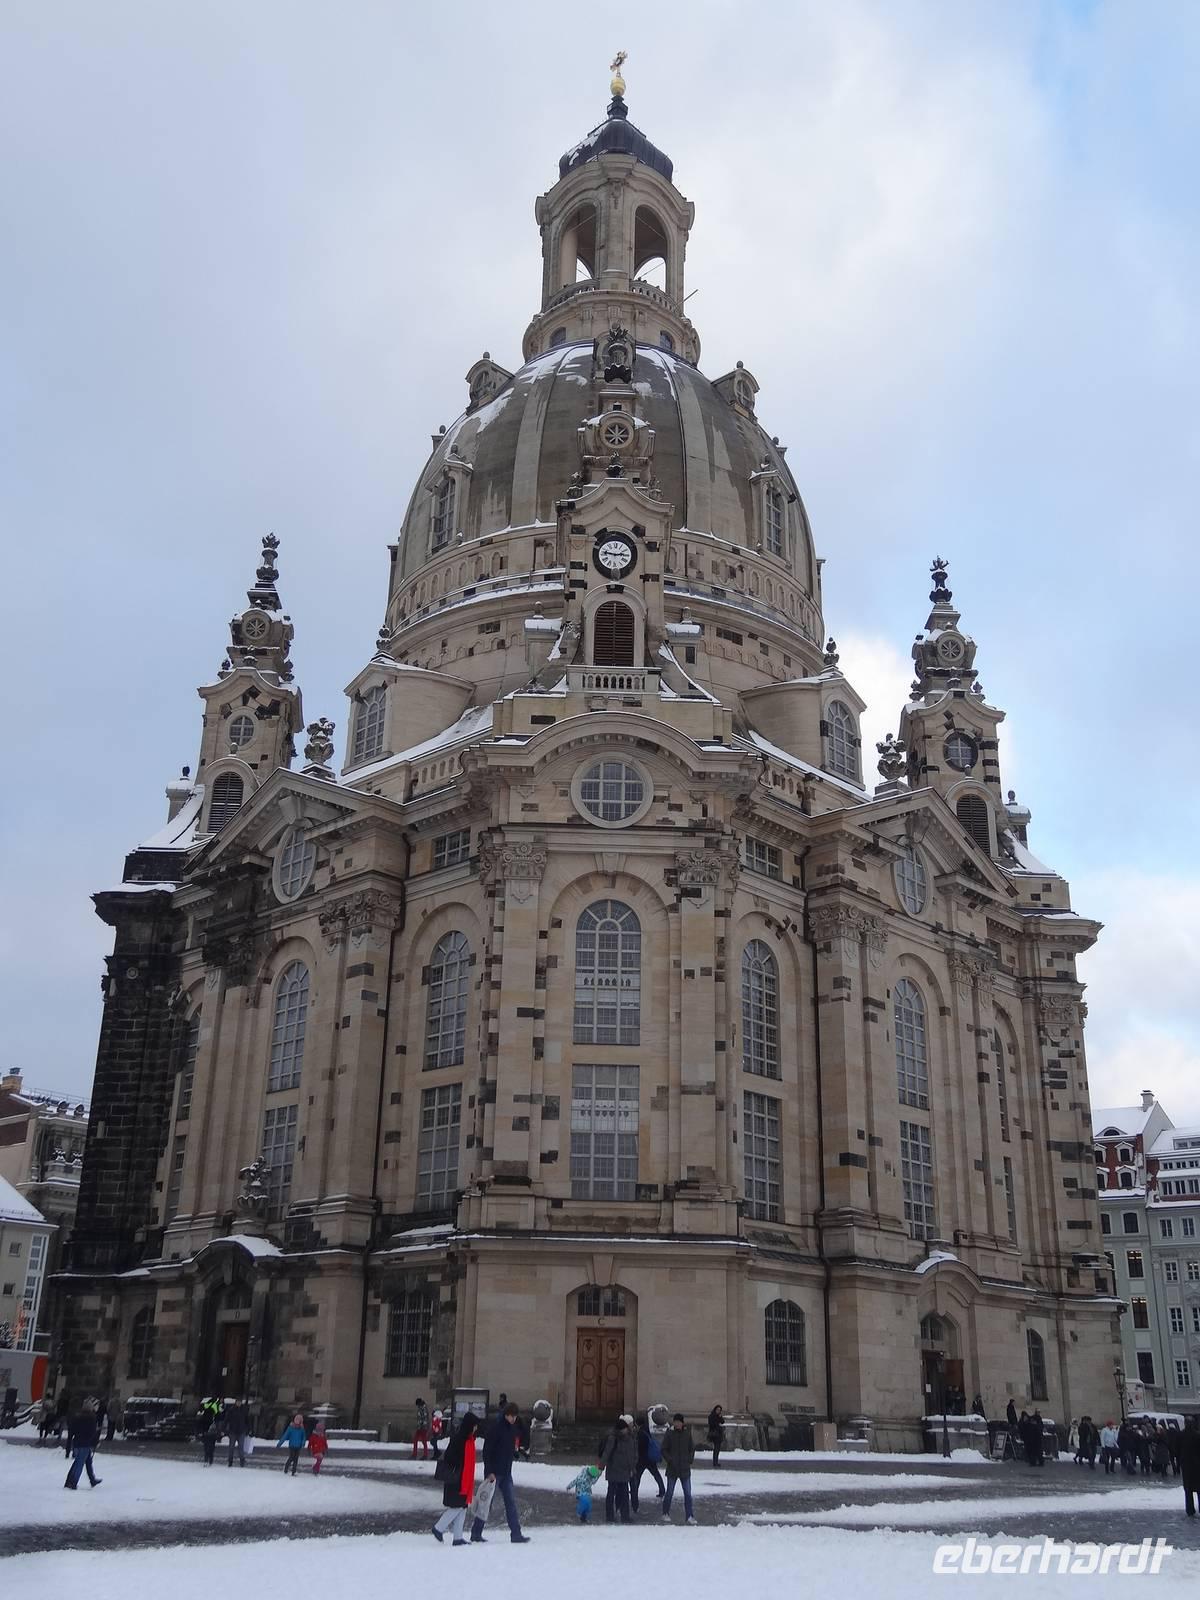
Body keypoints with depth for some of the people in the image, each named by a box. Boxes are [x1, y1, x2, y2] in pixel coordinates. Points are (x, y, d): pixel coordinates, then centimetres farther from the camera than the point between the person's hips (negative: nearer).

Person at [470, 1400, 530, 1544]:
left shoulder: (512, 1428, 8)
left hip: (506, 1472, 7)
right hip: (494, 1472, -7)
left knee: (511, 1502, 4)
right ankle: (476, 1534, 12)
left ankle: (516, 1534, 5)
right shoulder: (496, 1427, -16)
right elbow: (487, 1450, -18)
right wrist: (489, 1472, -21)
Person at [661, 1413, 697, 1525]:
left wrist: (690, 1460, 0)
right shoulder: (670, 1433, -5)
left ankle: (688, 1516, 3)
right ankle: (666, 1513, 27)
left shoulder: (687, 1433, 0)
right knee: (669, 1492, 10)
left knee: (688, 1493, -2)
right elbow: (664, 1449, -1)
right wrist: (669, 1460, -12)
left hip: (685, 1469, 1)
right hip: (672, 1468, -1)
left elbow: (692, 1448, 10)